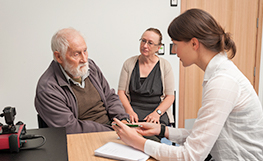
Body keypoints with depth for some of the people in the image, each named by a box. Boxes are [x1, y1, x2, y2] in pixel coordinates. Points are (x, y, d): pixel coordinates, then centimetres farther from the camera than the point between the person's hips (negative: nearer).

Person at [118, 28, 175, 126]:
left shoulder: (165, 65, 4)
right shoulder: (129, 63, 7)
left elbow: (170, 96, 2)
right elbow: (121, 92, 5)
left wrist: (157, 113, -13)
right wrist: (130, 112, -11)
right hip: (134, 109, 1)